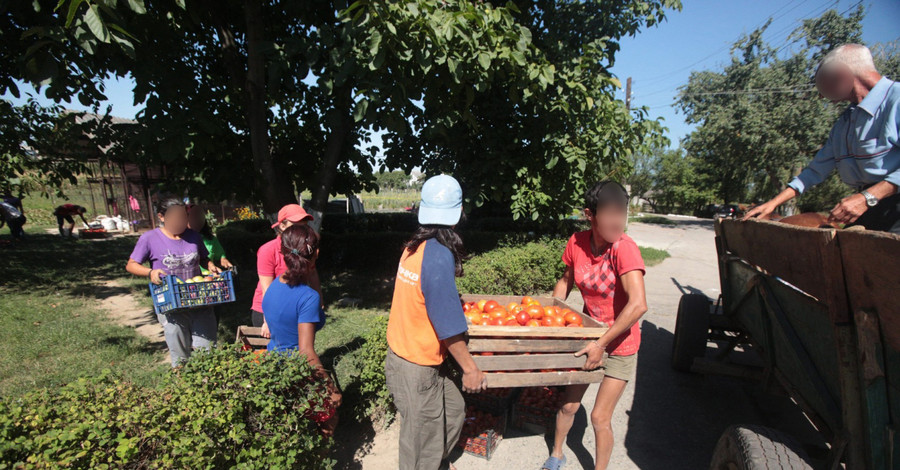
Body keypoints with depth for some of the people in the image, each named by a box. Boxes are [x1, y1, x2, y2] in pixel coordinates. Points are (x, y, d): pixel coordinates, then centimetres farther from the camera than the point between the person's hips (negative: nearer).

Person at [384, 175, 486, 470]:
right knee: (423, 446, 13)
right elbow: (449, 328, -22)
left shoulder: (413, 247, -2)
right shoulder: (439, 257, -27)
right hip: (418, 370, -8)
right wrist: (470, 369, -10)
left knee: (453, 411, 25)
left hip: (400, 354, 8)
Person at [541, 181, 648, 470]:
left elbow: (638, 305, -34)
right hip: (588, 337, 4)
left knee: (600, 417, 2)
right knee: (568, 405, 14)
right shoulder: (577, 243, -10)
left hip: (620, 344, -4)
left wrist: (602, 343, -29)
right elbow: (566, 280, 9)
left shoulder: (625, 248, -25)